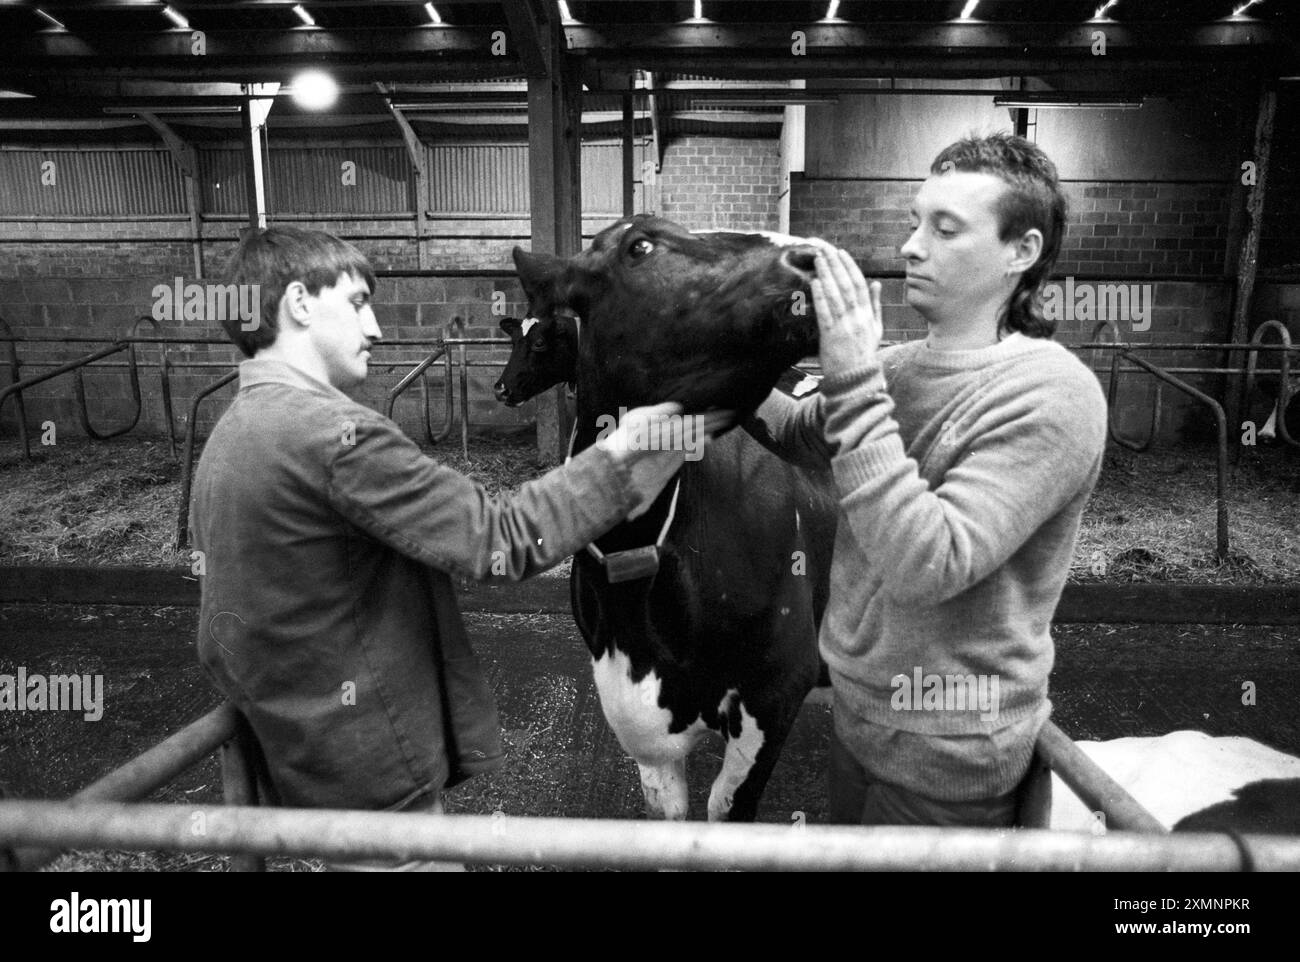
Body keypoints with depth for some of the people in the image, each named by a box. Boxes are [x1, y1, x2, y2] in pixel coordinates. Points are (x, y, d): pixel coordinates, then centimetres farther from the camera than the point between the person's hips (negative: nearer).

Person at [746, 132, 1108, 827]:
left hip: (946, 756, -6)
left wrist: (855, 385, -31)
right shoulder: (898, 364, -1)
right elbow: (797, 435, 13)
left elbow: (929, 566, -31)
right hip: (857, 709, 6)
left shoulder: (1053, 394, -22)